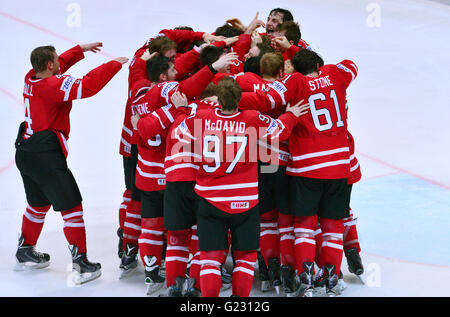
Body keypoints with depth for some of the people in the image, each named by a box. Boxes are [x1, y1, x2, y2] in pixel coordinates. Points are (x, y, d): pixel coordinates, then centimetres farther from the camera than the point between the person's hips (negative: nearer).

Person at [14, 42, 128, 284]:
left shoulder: (32, 78, 5)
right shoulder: (53, 85, -19)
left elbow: (60, 65, 25)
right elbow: (88, 85, -28)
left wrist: (80, 50, 28)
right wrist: (114, 64, -17)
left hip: (25, 153, 9)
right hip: (45, 156, -9)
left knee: (39, 202, 25)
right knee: (71, 205, -1)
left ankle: (25, 253, 37)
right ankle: (80, 263, 1)